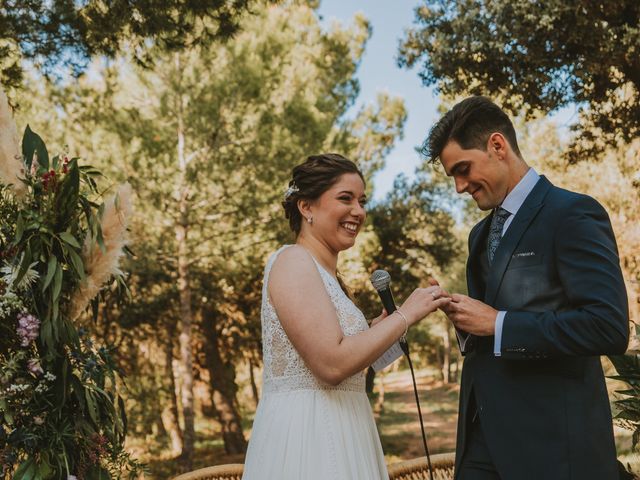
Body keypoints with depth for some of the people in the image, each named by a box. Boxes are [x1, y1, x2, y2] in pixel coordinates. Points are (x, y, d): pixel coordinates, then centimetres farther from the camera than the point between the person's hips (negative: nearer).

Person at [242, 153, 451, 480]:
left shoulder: (323, 270, 15)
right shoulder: (293, 261, -14)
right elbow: (332, 364, -22)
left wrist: (380, 326, 12)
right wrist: (405, 315, -15)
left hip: (332, 434, 9)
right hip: (305, 437, -9)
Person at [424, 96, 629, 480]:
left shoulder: (573, 214, -9)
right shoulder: (483, 233, 16)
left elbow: (609, 327, -20)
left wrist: (497, 323, -16)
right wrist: (467, 323, 0)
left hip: (551, 440, -7)